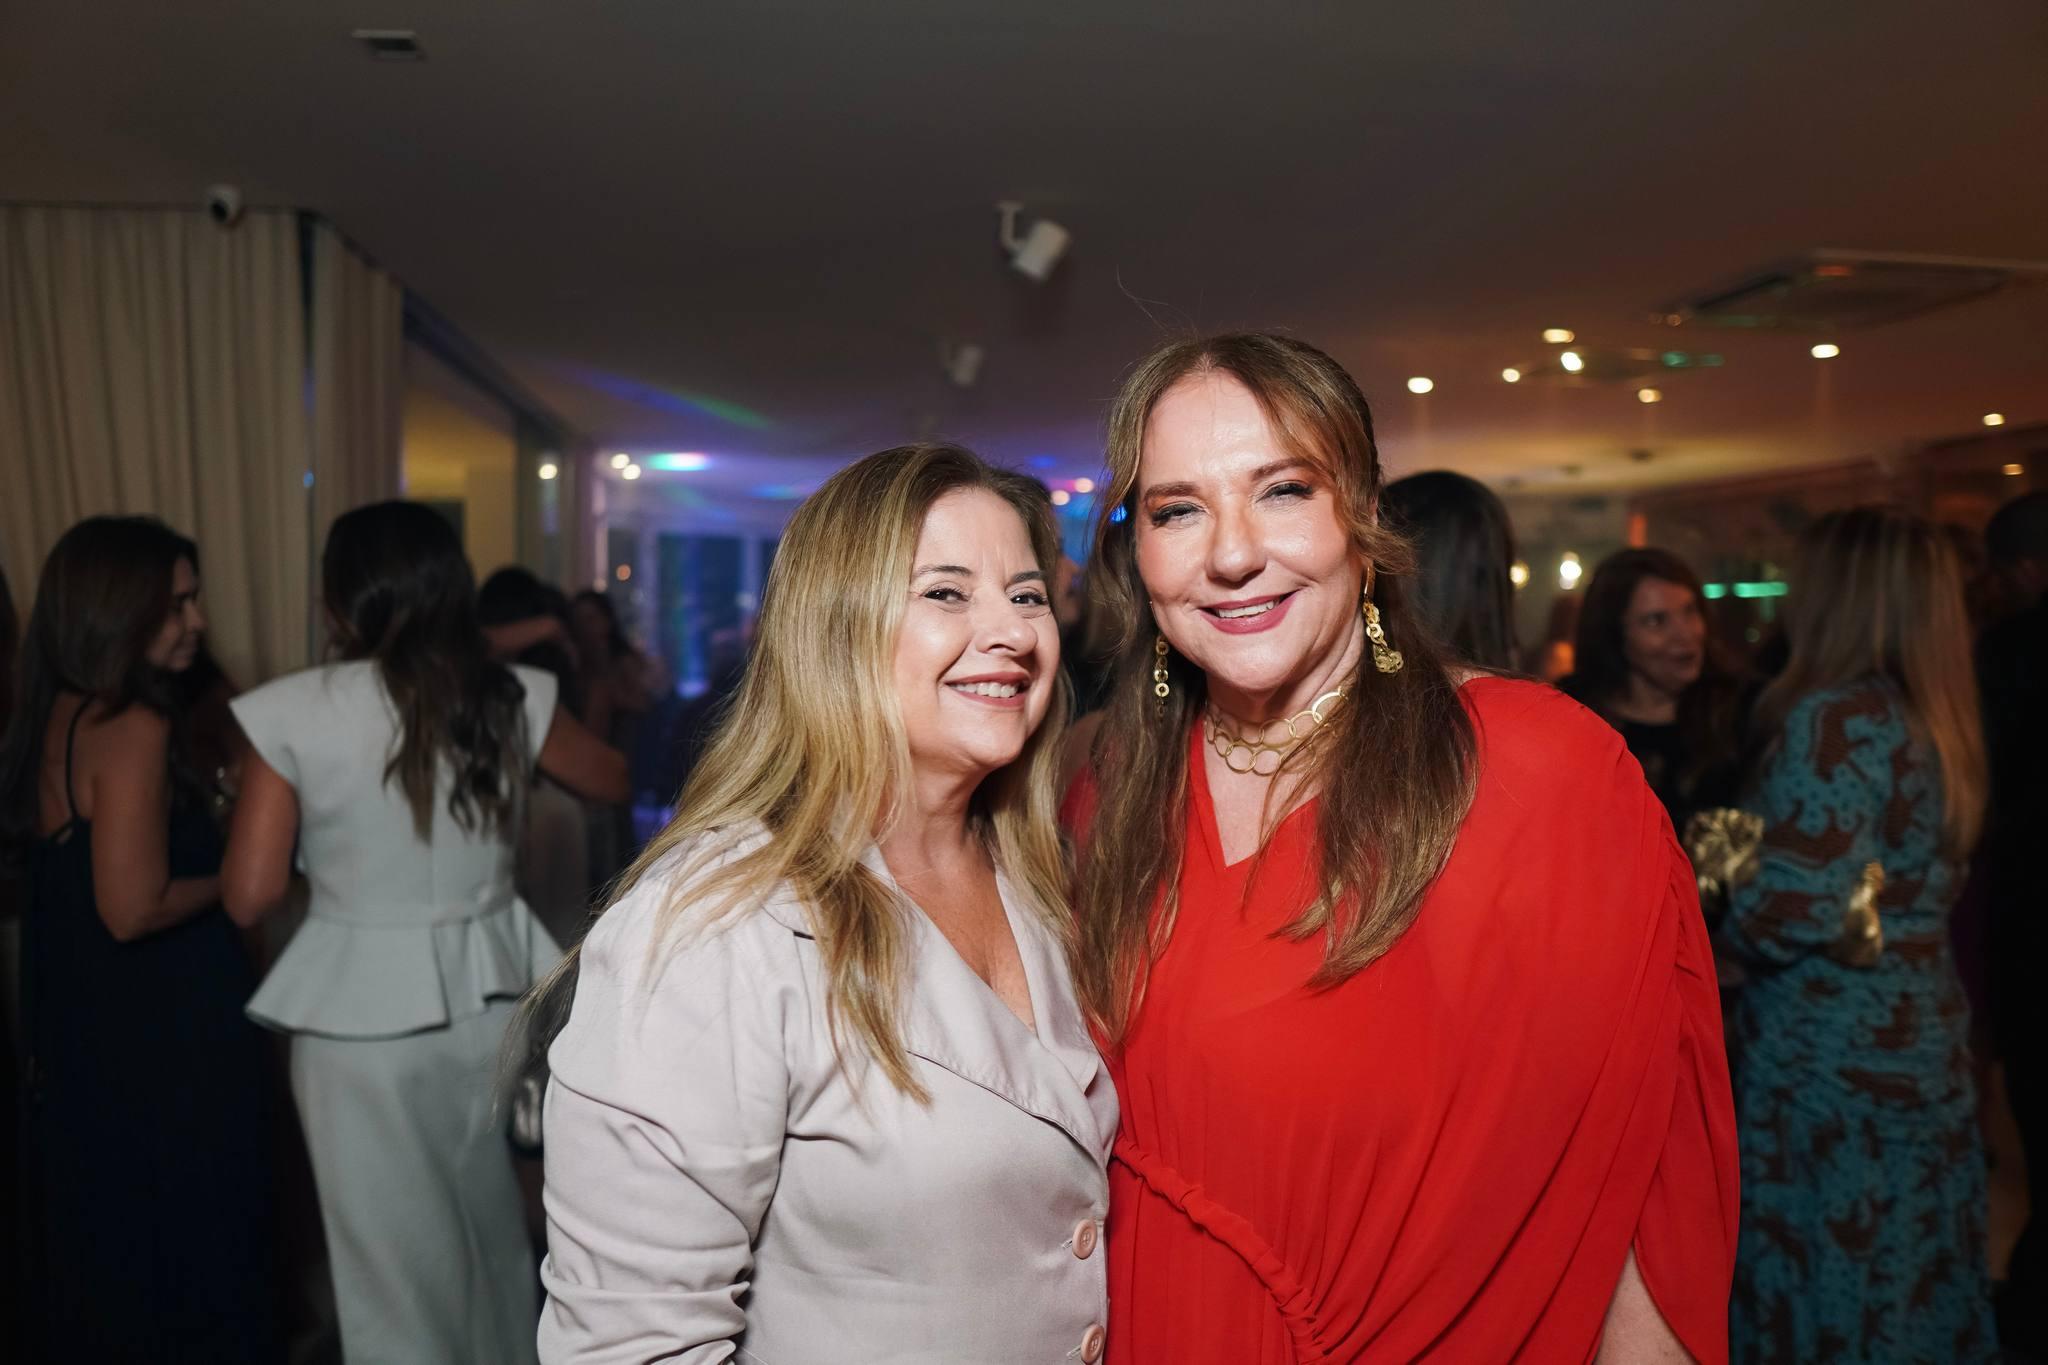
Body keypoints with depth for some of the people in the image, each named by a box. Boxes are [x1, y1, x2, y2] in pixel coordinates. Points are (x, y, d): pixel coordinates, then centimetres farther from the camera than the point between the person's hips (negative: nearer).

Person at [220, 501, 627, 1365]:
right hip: (488, 997, 3)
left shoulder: (289, 712, -12)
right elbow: (613, 781, 12)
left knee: (396, 1257, 15)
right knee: (492, 1230, 25)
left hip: (362, 1014, -3)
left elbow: (250, 896, -9)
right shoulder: (511, 700, -5)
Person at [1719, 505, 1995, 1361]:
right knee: (1910, 1293, 19)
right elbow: (1907, 888, 13)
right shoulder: (1931, 717, 8)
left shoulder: (1836, 719, -18)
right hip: (1922, 1045, 8)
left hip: (1831, 1064, -8)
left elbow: (1799, 907, -24)